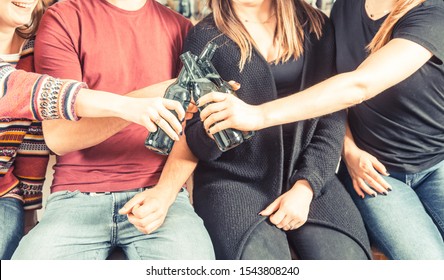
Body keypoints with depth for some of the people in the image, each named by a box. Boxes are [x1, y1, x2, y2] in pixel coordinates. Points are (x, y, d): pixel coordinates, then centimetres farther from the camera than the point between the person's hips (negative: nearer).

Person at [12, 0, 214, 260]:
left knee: (192, 252, -26)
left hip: (157, 192, 1)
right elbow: (57, 136, -7)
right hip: (77, 196, 0)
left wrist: (165, 192, -13)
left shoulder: (182, 29, 9)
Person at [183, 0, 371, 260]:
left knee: (348, 255, -20)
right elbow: (198, 145, 0)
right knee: (259, 255, -27)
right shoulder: (205, 37, 2)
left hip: (306, 174, 2)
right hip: (234, 179, -2)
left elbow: (333, 117, 3)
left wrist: (305, 185, -8)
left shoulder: (316, 26, 9)